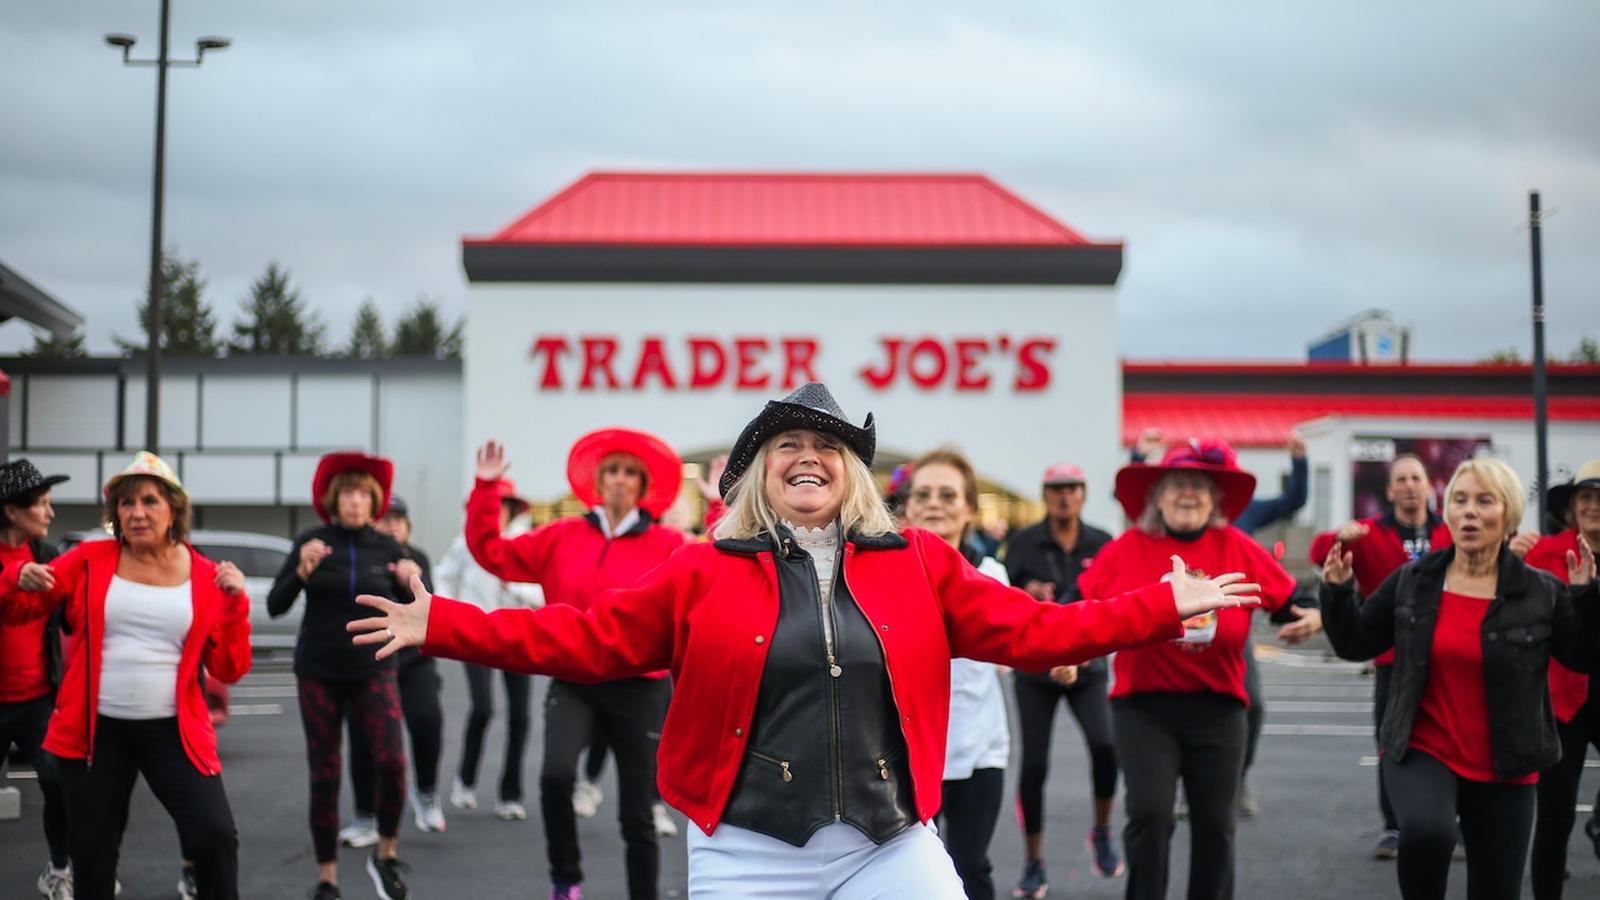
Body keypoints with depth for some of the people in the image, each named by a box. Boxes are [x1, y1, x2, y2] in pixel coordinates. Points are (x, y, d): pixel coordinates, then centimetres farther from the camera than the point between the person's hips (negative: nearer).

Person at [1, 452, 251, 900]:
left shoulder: (206, 576, 0)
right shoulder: (89, 561, 2)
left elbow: (229, 669, 1)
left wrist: (235, 603, -13)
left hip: (173, 730, -1)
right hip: (95, 730, 1)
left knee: (215, 836, -14)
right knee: (91, 851, 11)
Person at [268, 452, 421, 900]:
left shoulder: (387, 547, 0)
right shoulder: (312, 541, -4)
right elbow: (274, 606, -5)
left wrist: (412, 584, -17)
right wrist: (302, 572, -21)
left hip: (373, 670, 0)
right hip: (318, 673, 0)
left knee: (391, 761, -18)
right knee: (324, 776, 2)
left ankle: (386, 855, 5)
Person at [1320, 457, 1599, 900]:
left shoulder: (1541, 591, -3)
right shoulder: (1411, 581, 0)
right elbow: (1356, 643, 5)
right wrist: (1337, 591, -9)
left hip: (1504, 769, 1)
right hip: (1421, 752, -1)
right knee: (1426, 831, -34)